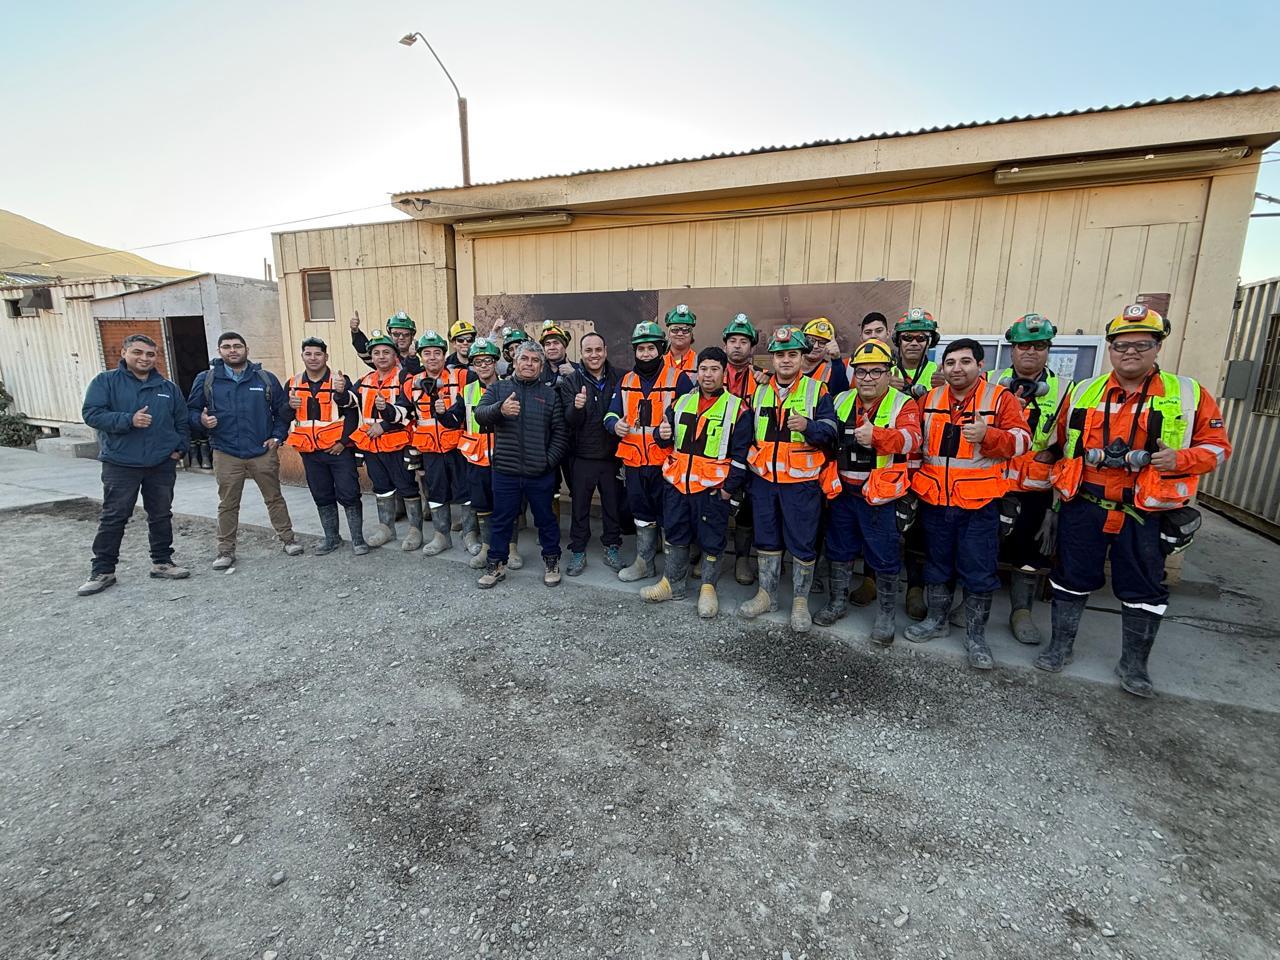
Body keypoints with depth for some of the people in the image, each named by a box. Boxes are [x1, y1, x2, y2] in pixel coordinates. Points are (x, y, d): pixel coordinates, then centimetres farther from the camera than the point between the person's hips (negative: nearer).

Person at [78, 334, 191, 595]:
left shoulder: (169, 387, 10)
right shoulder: (105, 381, 0)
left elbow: (182, 422, 15)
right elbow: (91, 414, -9)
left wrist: (180, 448, 3)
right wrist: (129, 420, -22)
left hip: (162, 465, 3)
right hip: (120, 465, -3)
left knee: (161, 516, 10)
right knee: (113, 518, 3)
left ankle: (162, 563, 21)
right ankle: (102, 571, 13)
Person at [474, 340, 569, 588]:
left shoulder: (550, 394, 4)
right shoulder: (497, 389, 5)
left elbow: (560, 433, 2)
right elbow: (480, 415, -12)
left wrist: (550, 460, -8)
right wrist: (500, 409, -32)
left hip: (540, 474, 0)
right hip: (505, 472, 0)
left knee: (546, 518, 13)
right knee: (501, 519, 12)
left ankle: (551, 561, 31)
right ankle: (496, 564, 28)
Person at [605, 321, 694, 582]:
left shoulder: (678, 378, -3)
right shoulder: (625, 381, 12)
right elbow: (611, 413, 10)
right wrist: (616, 425, -12)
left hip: (666, 462, -5)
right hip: (634, 462, 5)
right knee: (641, 515, 17)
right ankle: (644, 563, 33)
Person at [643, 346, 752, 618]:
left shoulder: (737, 408, -4)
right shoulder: (681, 402, 10)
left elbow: (740, 453, -6)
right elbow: (666, 439, 19)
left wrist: (730, 488, -10)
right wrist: (662, 434, -4)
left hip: (713, 488, -4)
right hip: (677, 483, 5)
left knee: (712, 540, 7)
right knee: (676, 534, 15)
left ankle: (708, 588, 25)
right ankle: (673, 583, 31)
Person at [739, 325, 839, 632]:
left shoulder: (817, 390, -1)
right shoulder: (759, 392, 10)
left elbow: (830, 431, -7)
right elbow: (748, 434, 18)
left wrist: (808, 426, -27)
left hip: (802, 481, -4)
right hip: (764, 479, 4)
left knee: (802, 544, 4)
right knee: (766, 539, 13)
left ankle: (801, 601, 20)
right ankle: (766, 595, 27)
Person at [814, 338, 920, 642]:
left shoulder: (902, 404, -5)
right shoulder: (841, 401, 8)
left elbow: (911, 438, -24)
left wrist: (876, 435, -40)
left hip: (880, 493, -4)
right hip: (843, 491, 5)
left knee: (883, 555, 4)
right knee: (840, 548, 15)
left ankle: (887, 612, 21)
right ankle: (838, 600, 32)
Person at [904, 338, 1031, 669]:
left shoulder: (1001, 399, -3)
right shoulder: (929, 399, 8)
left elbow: (1022, 439, -9)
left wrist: (988, 435, -27)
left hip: (979, 504, -4)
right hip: (934, 500, 4)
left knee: (978, 572, 3)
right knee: (936, 564, 15)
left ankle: (976, 635, 19)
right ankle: (937, 621, 32)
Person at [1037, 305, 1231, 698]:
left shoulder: (1188, 395, 1)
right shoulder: (1083, 392, 7)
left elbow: (1217, 445, 3)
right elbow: (1060, 441, 20)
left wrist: (1181, 459, -15)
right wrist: (1049, 457, 4)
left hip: (1146, 513, -1)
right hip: (1083, 507, 1)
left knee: (1143, 589, 9)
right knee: (1072, 578, 10)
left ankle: (1133, 665, 26)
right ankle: (1060, 646, 27)